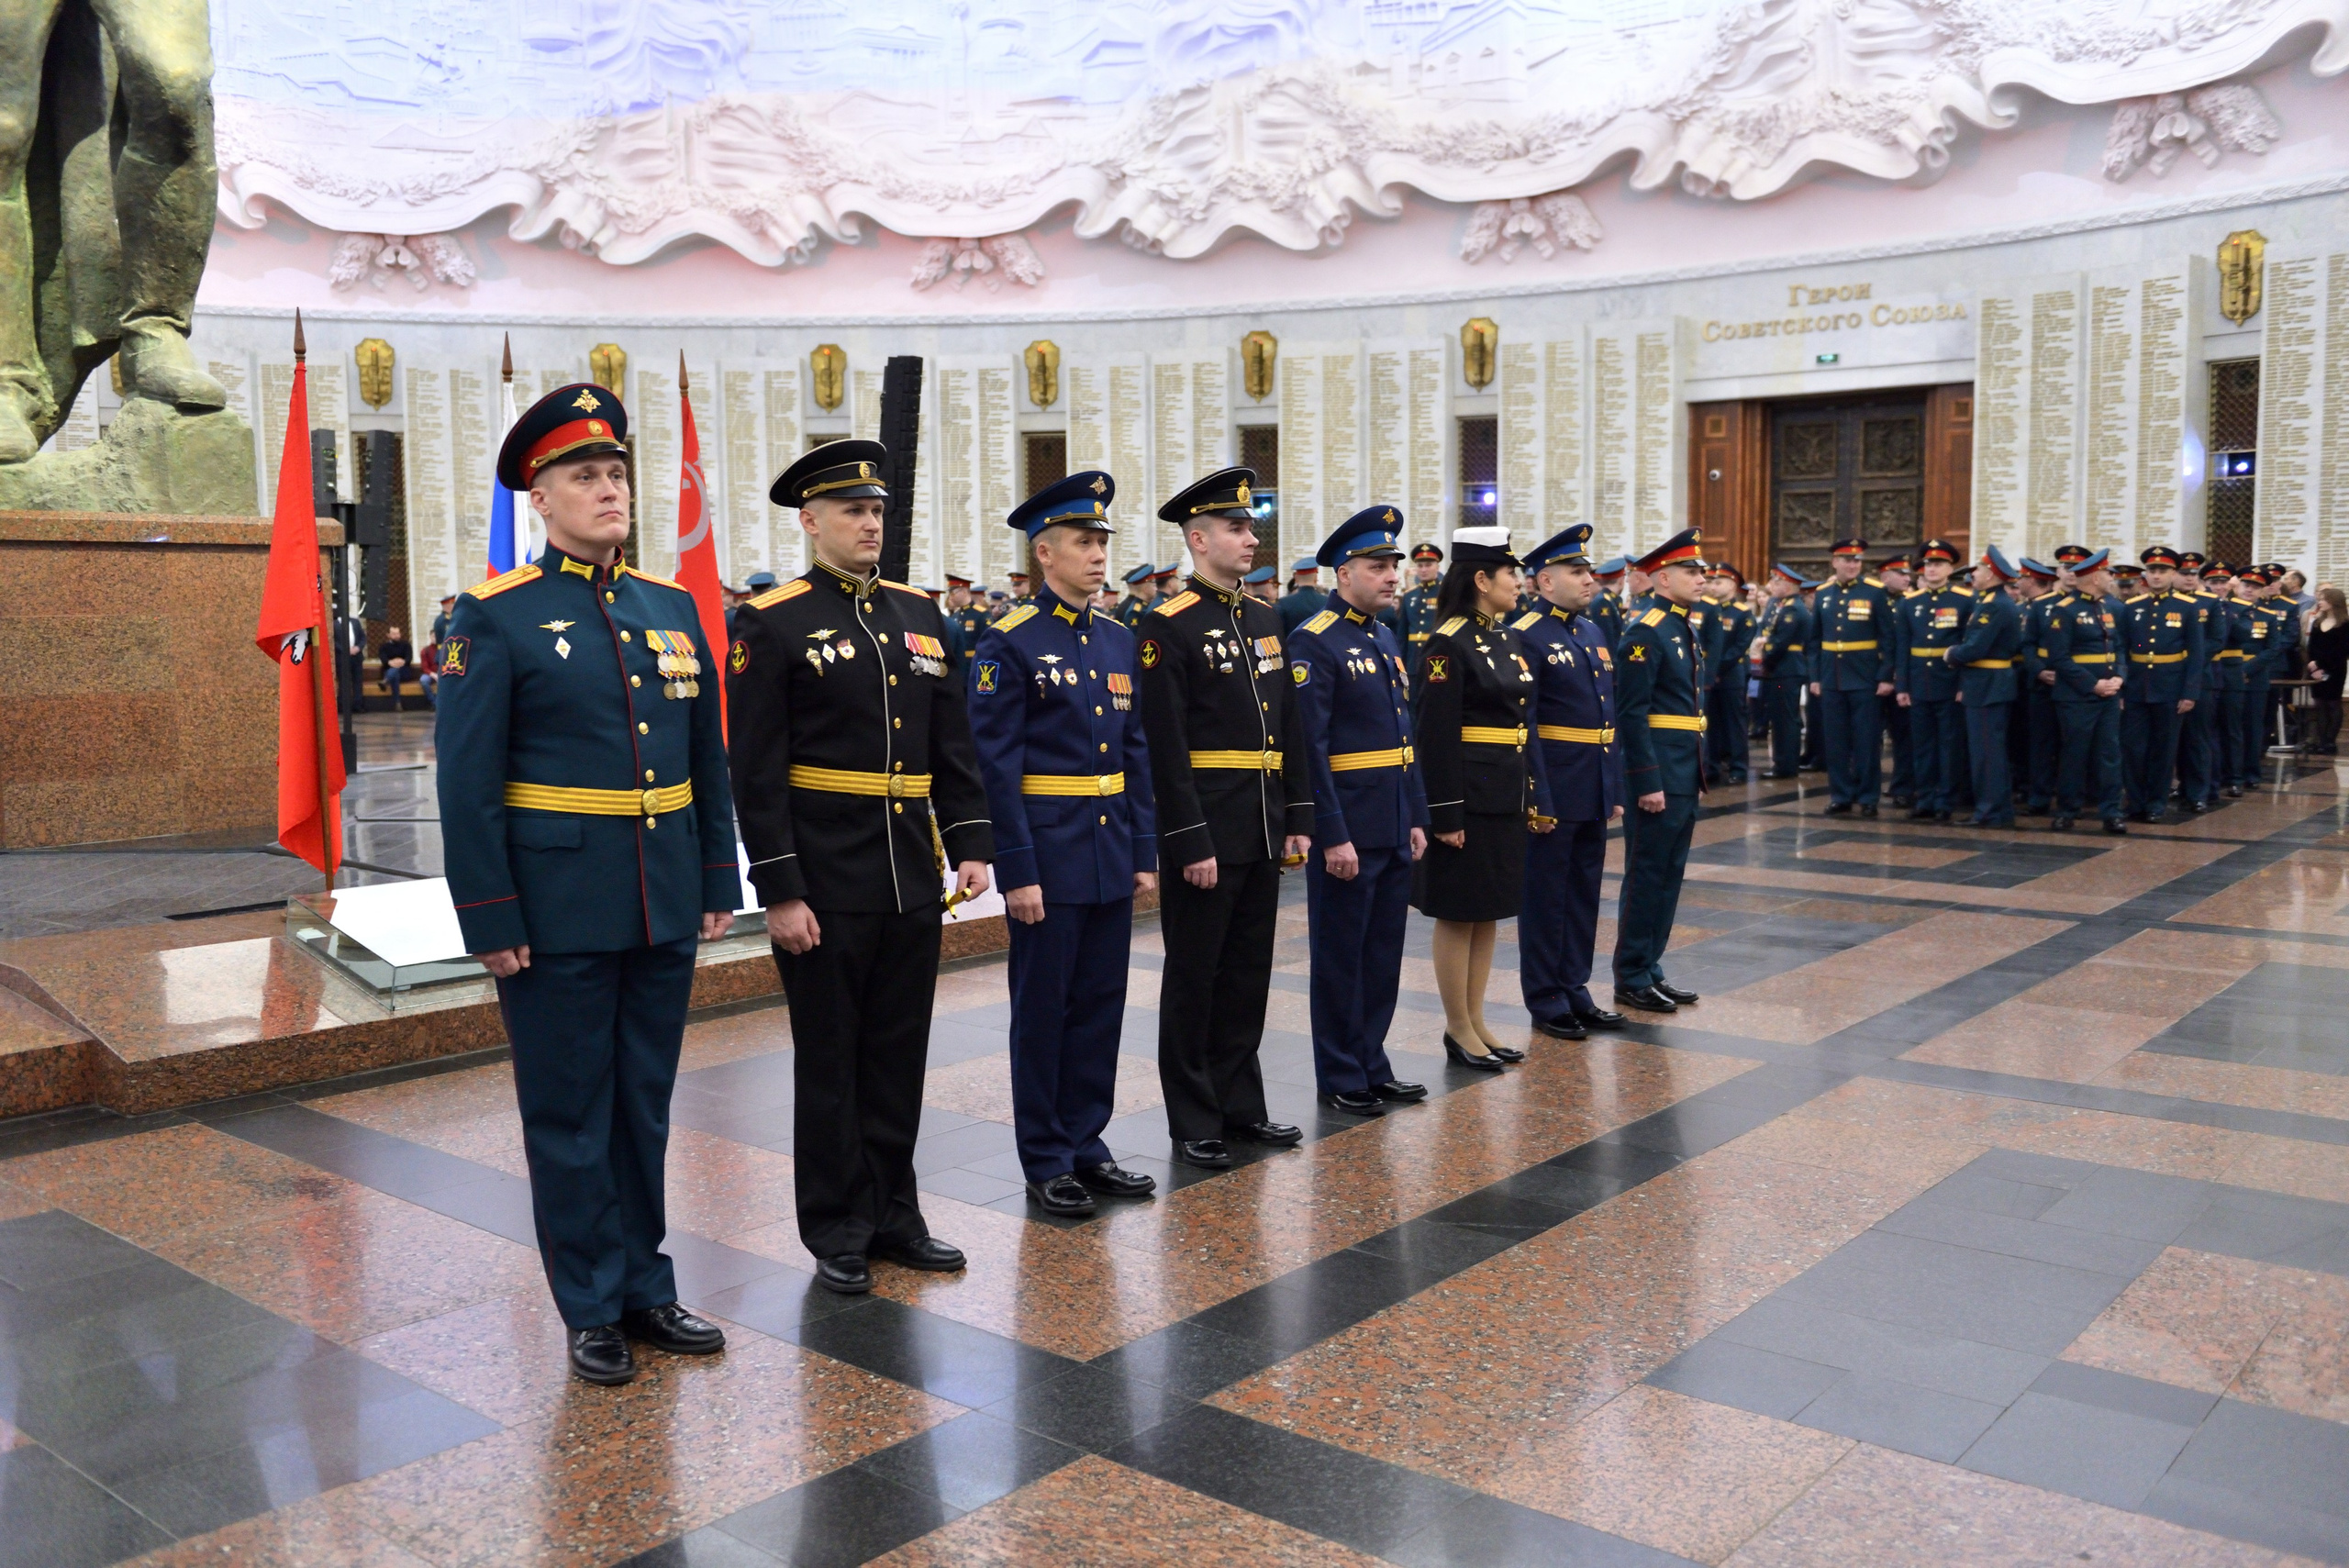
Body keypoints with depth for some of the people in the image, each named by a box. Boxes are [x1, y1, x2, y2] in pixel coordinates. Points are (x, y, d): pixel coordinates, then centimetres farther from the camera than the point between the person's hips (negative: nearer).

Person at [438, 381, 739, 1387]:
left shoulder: (672, 608, 9)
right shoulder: (496, 617, -6)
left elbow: (708, 761, 12)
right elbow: (467, 783, -9)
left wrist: (718, 884, 9)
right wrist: (491, 922, -12)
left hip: (664, 908, 5)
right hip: (558, 914, -5)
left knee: (645, 1106, 15)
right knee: (570, 1115, 7)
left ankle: (645, 1287, 29)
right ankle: (591, 1308, 21)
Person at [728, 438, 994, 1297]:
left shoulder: (920, 615, 10)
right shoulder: (772, 625, -7)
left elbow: (953, 748, 12)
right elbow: (757, 772, -11)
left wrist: (969, 843, 3)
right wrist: (779, 891, -14)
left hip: (913, 880, 5)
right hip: (825, 886, -5)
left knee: (899, 1057, 14)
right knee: (830, 1062, 7)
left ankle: (893, 1215, 28)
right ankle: (838, 1233, 20)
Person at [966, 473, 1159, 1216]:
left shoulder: (1118, 639, 10)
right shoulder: (1009, 643, -9)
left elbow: (1135, 755, 13)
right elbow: (997, 765, -12)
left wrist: (1144, 851, 9)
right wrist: (1017, 870, -16)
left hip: (1113, 852, 6)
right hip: (1048, 853, -6)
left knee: (1101, 1004, 12)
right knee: (1043, 1009, 4)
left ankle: (1086, 1145, 25)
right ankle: (1045, 1162, 16)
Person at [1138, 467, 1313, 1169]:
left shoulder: (1266, 618, 11)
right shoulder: (1169, 626, -11)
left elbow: (1289, 726, 14)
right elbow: (1166, 747, -15)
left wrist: (1298, 818, 9)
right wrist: (1191, 843, -18)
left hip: (1263, 832, 7)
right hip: (1204, 830, -7)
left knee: (1248, 973, 15)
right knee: (1194, 977, 5)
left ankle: (1240, 1103, 27)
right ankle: (1194, 1122, 15)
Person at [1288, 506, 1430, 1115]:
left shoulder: (1386, 638, 13)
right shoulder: (1313, 642, -13)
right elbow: (1310, 747, -18)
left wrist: (1416, 817, 13)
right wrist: (1333, 836, -20)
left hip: (1394, 829, 8)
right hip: (1346, 830, -8)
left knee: (1383, 954, 15)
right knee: (1340, 956, 4)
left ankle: (1373, 1067, 27)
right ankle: (1339, 1079, 16)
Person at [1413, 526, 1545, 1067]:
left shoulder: (1508, 639, 12)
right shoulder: (1449, 643, -14)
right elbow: (1436, 736, -18)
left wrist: (1532, 797, 14)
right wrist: (1446, 814, -19)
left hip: (1507, 795, 9)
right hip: (1467, 796, -9)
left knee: (1489, 912, 13)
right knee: (1458, 913, 2)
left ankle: (1476, 1021, 23)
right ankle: (1458, 1031, 12)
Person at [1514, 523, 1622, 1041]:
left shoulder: (1593, 632, 13)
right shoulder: (1527, 637, -13)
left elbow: (1609, 714, 16)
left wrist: (1615, 789, 13)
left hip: (1593, 792, 8)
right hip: (1554, 792, -8)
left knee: (1584, 894, 15)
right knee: (1546, 896, 4)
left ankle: (1575, 991, 26)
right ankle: (1546, 1003, 14)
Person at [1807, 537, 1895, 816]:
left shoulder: (1876, 593, -3)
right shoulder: (1822, 595, 7)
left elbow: (1888, 639, -4)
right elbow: (1814, 641, 10)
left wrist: (1886, 677, -10)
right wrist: (1814, 677, 5)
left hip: (1865, 681, -3)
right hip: (1831, 680, 3)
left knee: (1867, 741, 1)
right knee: (1835, 742, 7)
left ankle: (1867, 797, 10)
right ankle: (1840, 795, 16)